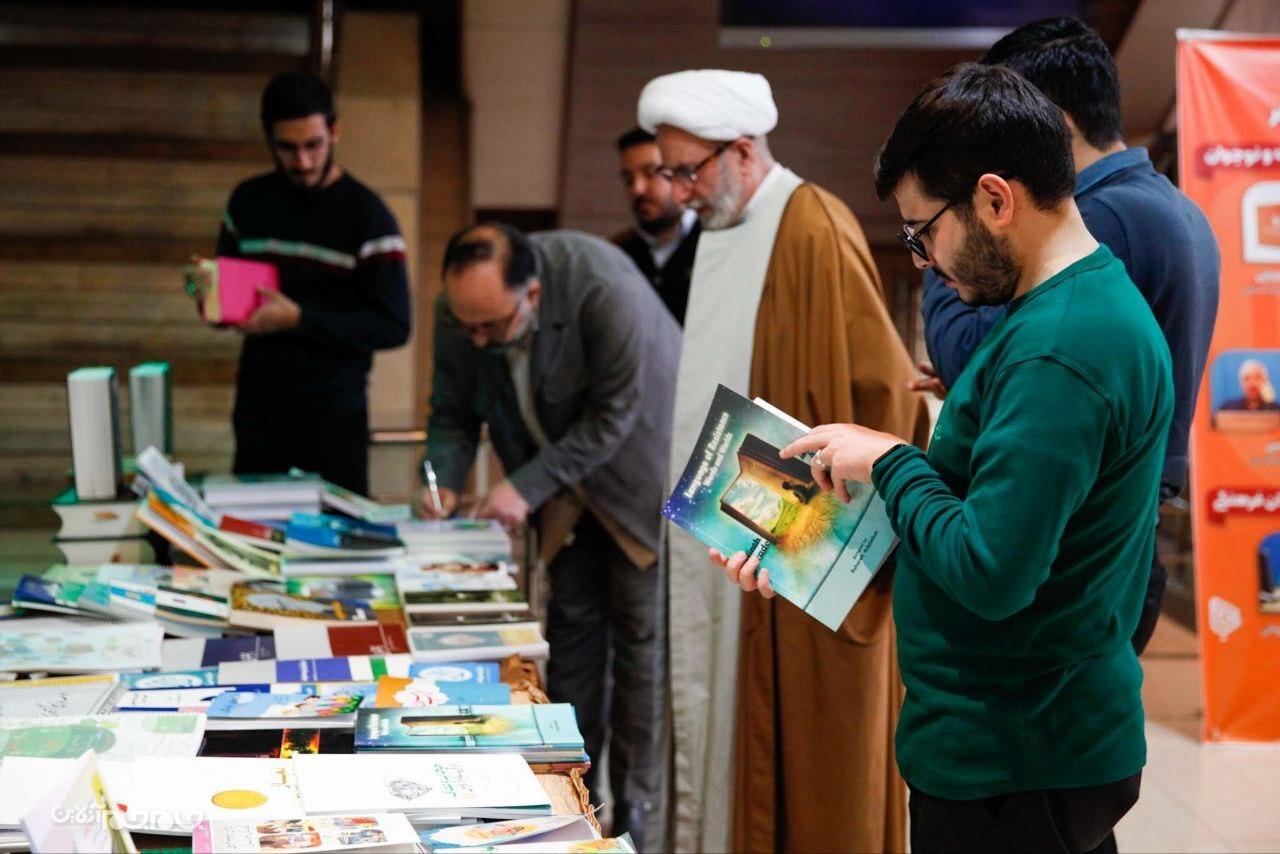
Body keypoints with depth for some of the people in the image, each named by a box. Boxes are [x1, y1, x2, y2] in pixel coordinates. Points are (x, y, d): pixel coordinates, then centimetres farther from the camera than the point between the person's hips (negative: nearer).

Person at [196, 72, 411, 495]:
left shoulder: (366, 214, -7)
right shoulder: (248, 202, 8)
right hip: (257, 406, 4)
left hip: (334, 412, -4)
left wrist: (298, 319, -18)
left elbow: (394, 326, -12)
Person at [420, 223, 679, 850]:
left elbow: (613, 416, -27)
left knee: (639, 632, -2)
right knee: (572, 623, 9)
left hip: (638, 466, -5)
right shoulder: (459, 312, -18)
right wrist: (442, 480, -22)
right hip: (568, 490, 5)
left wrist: (528, 487, -30)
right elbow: (452, 414, -3)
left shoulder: (606, 291, -35)